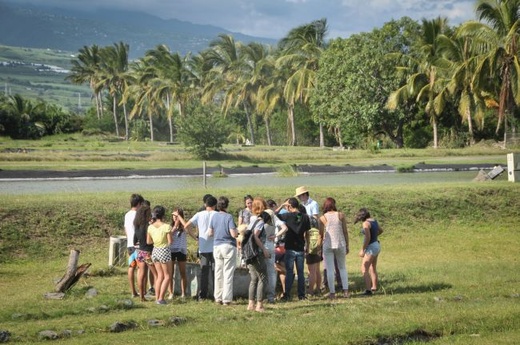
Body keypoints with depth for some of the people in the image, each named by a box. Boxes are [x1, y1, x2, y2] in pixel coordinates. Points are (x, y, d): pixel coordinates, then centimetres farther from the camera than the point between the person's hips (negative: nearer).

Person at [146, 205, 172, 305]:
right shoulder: (166, 226, -15)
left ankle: (157, 297, 13)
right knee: (167, 276, 7)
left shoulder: (150, 227, -1)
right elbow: (170, 241, -13)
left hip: (155, 251, 5)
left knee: (160, 275, 17)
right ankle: (161, 298, 0)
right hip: (164, 251, -5)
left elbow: (148, 241, 5)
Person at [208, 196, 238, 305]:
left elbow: (210, 233, 7)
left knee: (218, 273, 11)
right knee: (228, 273, 0)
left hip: (216, 246, 5)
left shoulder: (214, 216, 2)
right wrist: (237, 231, 4)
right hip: (228, 246, -5)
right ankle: (226, 299, -1)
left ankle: (218, 298, 14)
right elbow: (234, 234, -17)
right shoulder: (229, 217, -13)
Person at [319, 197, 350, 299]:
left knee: (330, 269, 2)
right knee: (342, 268, 13)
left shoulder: (322, 218, 0)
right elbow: (345, 231, 2)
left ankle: (332, 293, -2)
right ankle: (345, 291, 5)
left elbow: (321, 234, 2)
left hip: (328, 245, -1)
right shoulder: (341, 215, 1)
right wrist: (347, 245, 9)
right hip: (340, 244, 1)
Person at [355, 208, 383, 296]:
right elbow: (381, 230, 25)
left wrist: (362, 250, -18)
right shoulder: (374, 221, 8)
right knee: (373, 268, 21)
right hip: (377, 245, 9)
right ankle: (374, 287, 32)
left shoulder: (366, 223, -17)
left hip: (371, 247, -9)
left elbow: (368, 237, -24)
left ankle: (368, 290, -17)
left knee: (364, 269, -10)